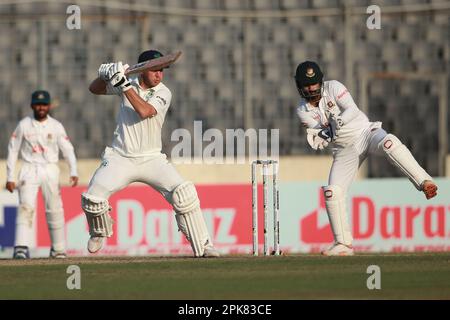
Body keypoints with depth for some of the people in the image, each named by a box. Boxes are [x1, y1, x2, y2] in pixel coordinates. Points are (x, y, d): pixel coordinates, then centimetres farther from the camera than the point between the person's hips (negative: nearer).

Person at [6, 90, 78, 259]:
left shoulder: (56, 126, 1)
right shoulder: (24, 125, 1)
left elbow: (67, 149, -3)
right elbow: (12, 150, 4)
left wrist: (73, 172, -18)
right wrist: (10, 177, 0)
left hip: (50, 170, 1)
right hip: (29, 169, -1)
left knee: (55, 209, 2)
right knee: (26, 206, -16)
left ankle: (58, 249, 13)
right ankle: (21, 248, -25)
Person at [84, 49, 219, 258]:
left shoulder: (163, 93, -7)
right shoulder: (129, 84, 2)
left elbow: (144, 111, -25)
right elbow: (94, 89, 11)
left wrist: (123, 85, -26)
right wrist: (105, 75, -10)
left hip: (151, 160, -1)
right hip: (120, 159, 1)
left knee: (183, 192, -21)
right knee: (93, 197, -16)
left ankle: (203, 246, -14)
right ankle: (99, 233, 19)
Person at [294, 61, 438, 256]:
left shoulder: (333, 87, -7)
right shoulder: (303, 110, 0)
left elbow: (352, 110, -20)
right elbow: (320, 141, -8)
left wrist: (338, 122, -39)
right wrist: (323, 134, -32)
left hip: (365, 132, -3)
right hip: (345, 150, 3)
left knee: (388, 142, -37)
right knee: (332, 191, -11)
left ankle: (424, 183, -45)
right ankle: (343, 245, -1)